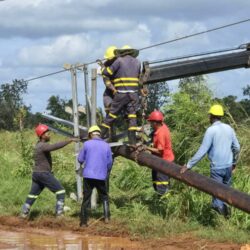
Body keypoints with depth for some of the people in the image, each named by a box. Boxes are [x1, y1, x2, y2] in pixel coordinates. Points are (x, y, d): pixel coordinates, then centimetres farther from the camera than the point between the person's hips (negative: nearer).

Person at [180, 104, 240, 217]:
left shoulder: (211, 130, -14)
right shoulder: (229, 128, 3)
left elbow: (202, 151, -16)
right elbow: (236, 147, 10)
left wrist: (188, 165, -11)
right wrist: (234, 161, 27)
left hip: (217, 167, -5)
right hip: (228, 166, 5)